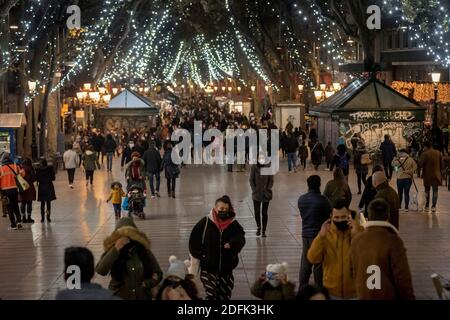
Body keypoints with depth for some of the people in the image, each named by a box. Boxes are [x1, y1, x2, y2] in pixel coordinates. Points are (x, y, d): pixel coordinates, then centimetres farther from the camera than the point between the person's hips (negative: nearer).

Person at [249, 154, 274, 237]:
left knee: (264, 213, 2)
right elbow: (251, 180, 4)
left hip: (266, 193, 0)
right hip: (256, 193, 0)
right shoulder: (254, 167, 1)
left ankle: (264, 231, 9)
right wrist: (254, 190, -5)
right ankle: (258, 227, 25)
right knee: (257, 212, 1)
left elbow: (271, 180, 2)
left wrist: (268, 189, -8)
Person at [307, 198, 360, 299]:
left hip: (354, 292, -1)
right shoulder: (326, 232, -2)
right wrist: (321, 236, -20)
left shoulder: (359, 231, -7)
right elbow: (313, 259, -11)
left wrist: (356, 235, -25)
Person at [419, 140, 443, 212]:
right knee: (435, 191, 7)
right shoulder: (438, 153, 0)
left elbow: (420, 164, -15)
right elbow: (442, 164, 5)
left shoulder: (424, 154, -15)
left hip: (427, 175, -2)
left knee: (427, 190, 15)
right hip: (437, 175, 2)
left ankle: (427, 206, 19)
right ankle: (433, 206, 0)